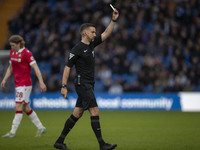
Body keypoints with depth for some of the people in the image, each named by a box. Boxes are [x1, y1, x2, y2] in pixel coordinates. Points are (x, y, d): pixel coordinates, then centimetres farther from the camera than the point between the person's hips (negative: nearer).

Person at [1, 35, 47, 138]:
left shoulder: (26, 53, -12)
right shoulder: (12, 52, 11)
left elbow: (35, 68, -15)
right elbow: (10, 67, 22)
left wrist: (41, 82, -20)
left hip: (25, 84, -8)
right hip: (18, 84, 9)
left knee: (18, 107, -10)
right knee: (26, 108, 11)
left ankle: (13, 132, -8)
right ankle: (41, 128, 20)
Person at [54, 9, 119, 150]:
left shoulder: (91, 44, 12)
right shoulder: (77, 49, -11)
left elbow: (106, 34, 14)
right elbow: (67, 67, -10)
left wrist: (114, 20, 2)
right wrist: (64, 86, -13)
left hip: (89, 85, 9)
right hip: (82, 84, -9)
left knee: (77, 114, 10)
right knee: (95, 112, -13)